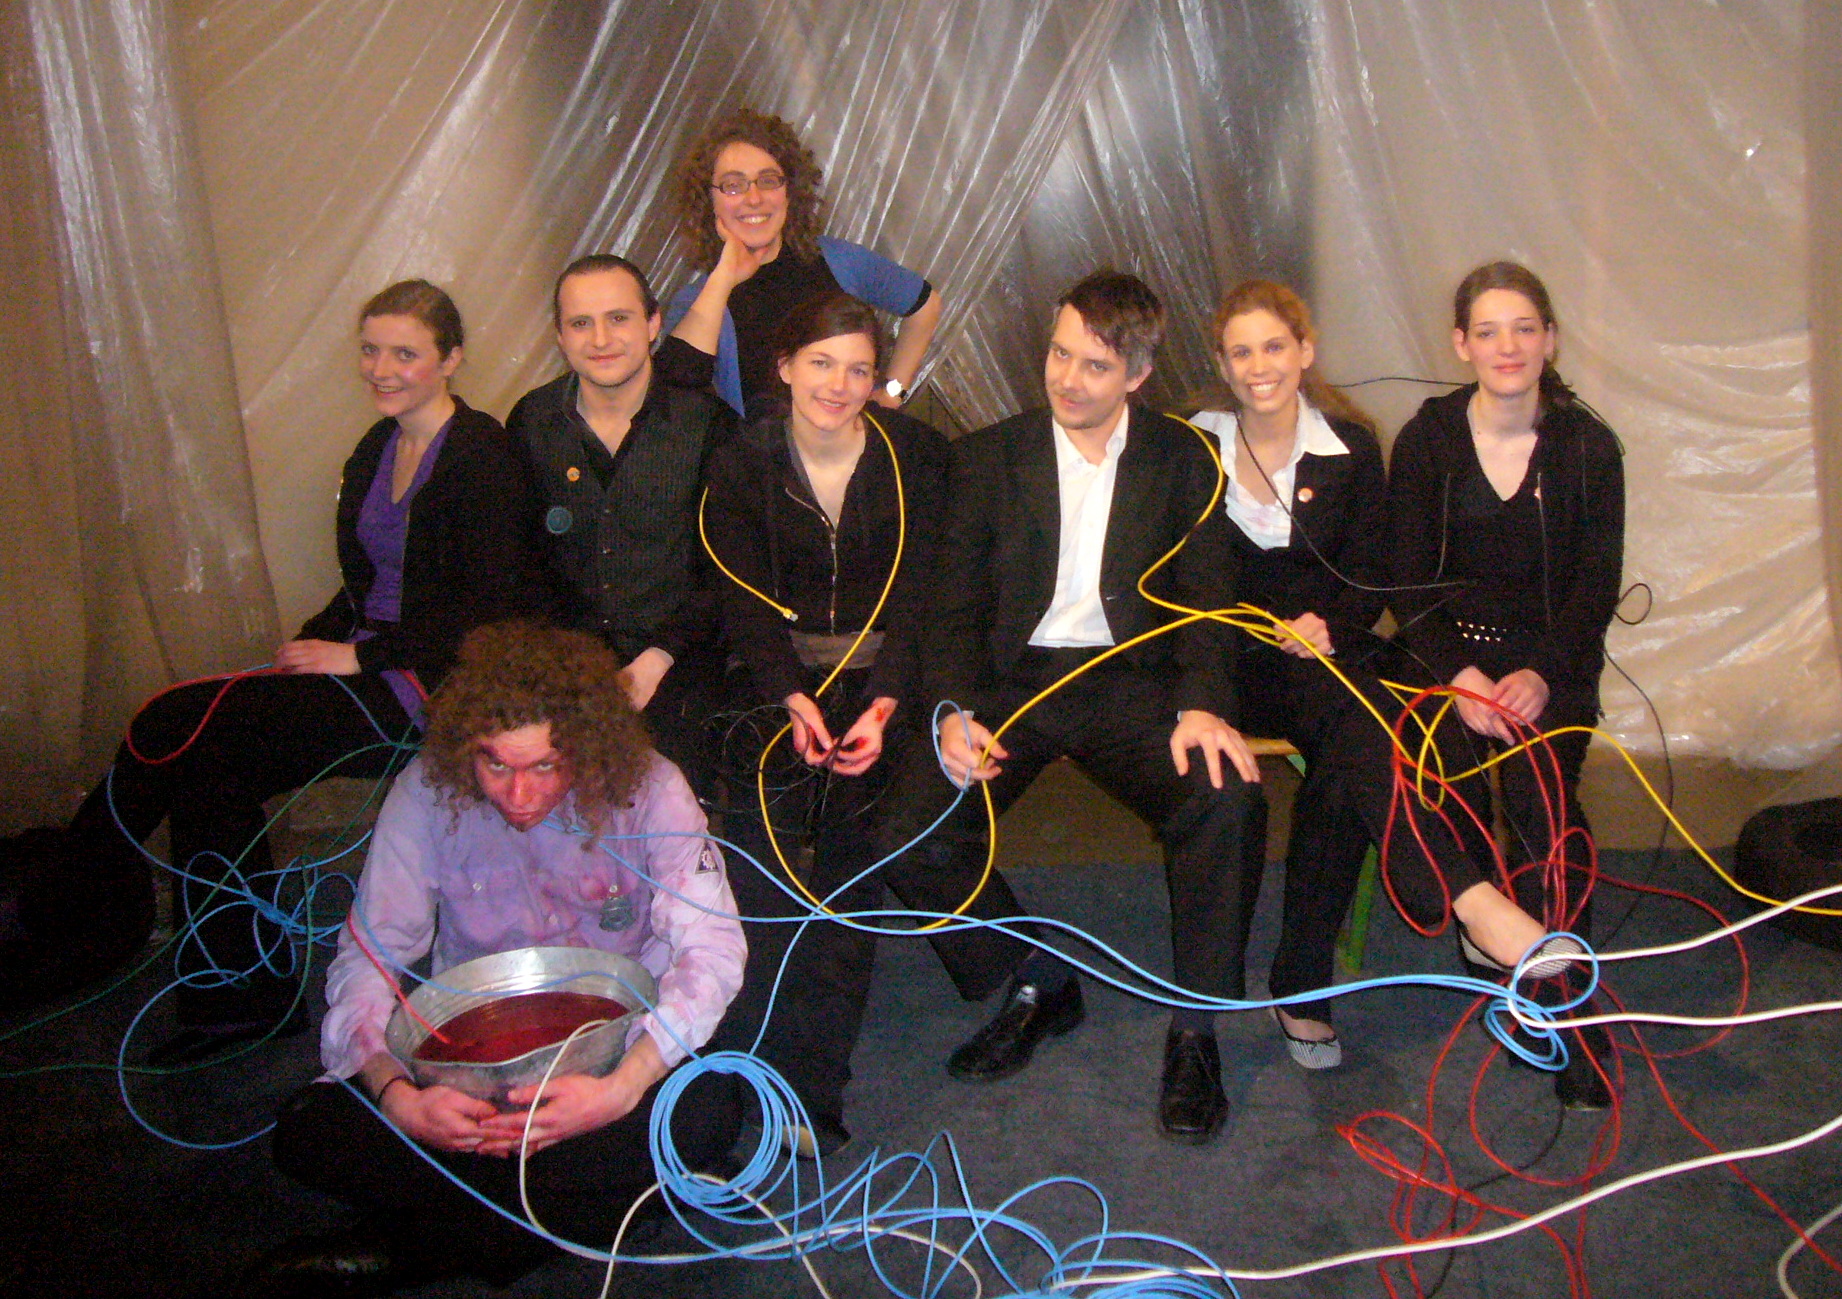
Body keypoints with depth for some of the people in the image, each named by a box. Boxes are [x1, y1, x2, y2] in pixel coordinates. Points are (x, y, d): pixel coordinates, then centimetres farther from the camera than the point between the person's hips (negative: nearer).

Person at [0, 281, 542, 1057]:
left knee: (176, 729, -16)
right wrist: (309, 646, 2)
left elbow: (489, 611, -17)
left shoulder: (481, 455, -11)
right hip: (371, 670, 8)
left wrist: (359, 657, -15)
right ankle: (241, 999, -5)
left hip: (434, 690, -8)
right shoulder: (377, 448, 15)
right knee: (207, 769, -15)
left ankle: (67, 920, 5)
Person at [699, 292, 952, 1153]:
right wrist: (791, 698, -20)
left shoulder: (915, 456, 2)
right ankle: (745, 1074, -12)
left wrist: (885, 702, -20)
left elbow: (918, 590, -4)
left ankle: (816, 1092, -15)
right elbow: (746, 603, -2)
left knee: (851, 869, -18)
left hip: (883, 673, -1)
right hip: (781, 674, 1)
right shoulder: (742, 466, 5)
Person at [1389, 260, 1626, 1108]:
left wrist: (1541, 674, -15)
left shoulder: (1587, 446, 3)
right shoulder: (1427, 440, 2)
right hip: (1450, 650, 1)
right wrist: (1460, 674, -16)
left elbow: (1598, 583, 1)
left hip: (1552, 661, -1)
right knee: (1455, 803, -23)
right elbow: (1409, 580, -1)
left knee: (1540, 796, -24)